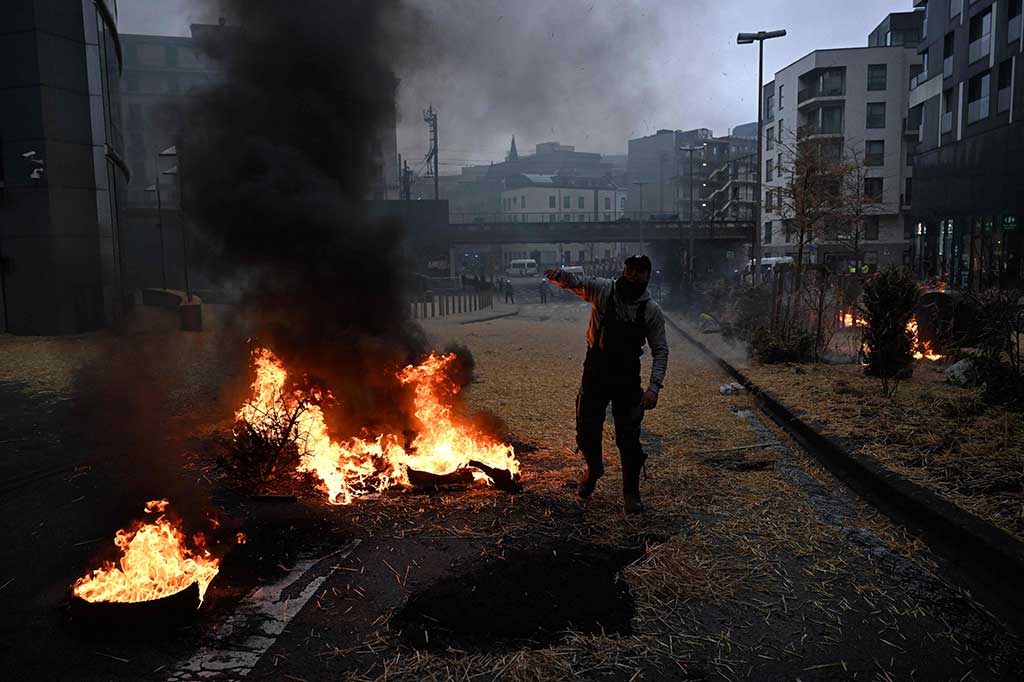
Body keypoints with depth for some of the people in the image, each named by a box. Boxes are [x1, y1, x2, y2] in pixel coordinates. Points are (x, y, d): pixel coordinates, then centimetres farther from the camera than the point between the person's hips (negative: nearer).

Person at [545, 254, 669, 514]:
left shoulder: (651, 310, -6)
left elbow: (660, 350, -4)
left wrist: (654, 387, -15)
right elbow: (573, 281, -18)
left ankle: (631, 492, 22)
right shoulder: (603, 289, -7)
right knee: (586, 431, 11)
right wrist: (560, 275, -44)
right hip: (595, 374, 1)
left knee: (629, 437, 2)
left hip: (628, 378, -1)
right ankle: (594, 469, 43)